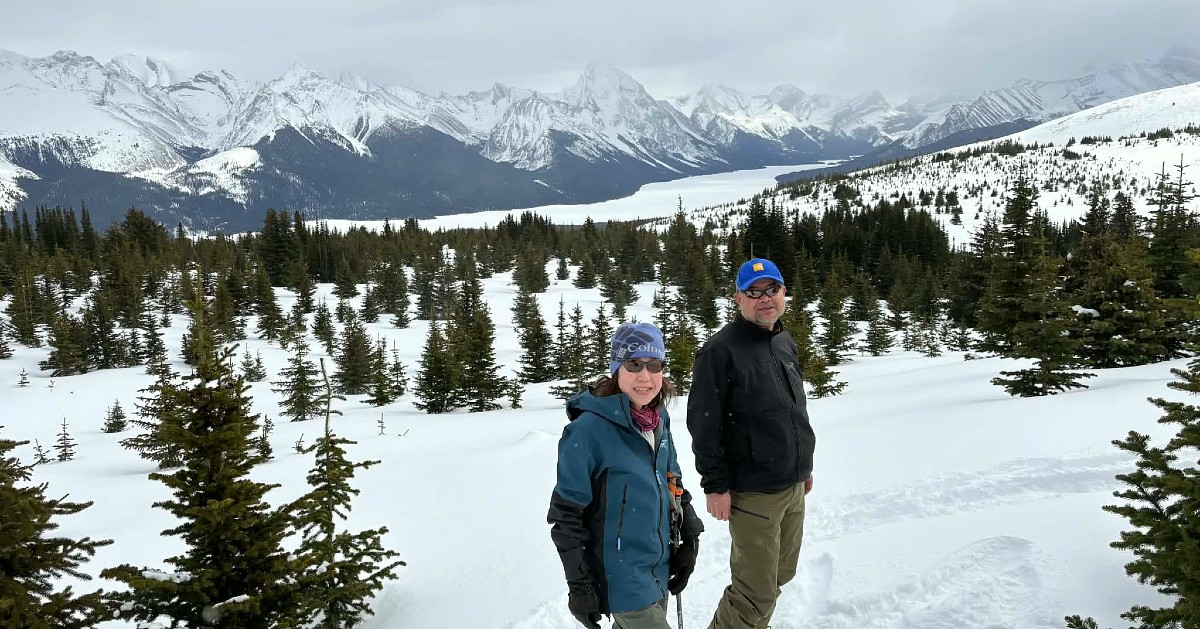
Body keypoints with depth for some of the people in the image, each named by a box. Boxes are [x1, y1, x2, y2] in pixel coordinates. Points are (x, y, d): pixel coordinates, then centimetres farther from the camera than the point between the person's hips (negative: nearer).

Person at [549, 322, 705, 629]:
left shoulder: (659, 422, 2)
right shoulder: (588, 430, -18)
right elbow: (566, 515, -14)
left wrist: (689, 540, 11)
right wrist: (579, 586, -13)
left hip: (660, 570, 7)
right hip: (621, 577, -6)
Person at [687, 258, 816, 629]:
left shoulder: (785, 343, 10)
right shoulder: (721, 350, -15)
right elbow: (703, 424, -17)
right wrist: (715, 485, -17)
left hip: (793, 487, 8)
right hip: (752, 492, -8)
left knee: (780, 574, 19)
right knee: (757, 590, -2)